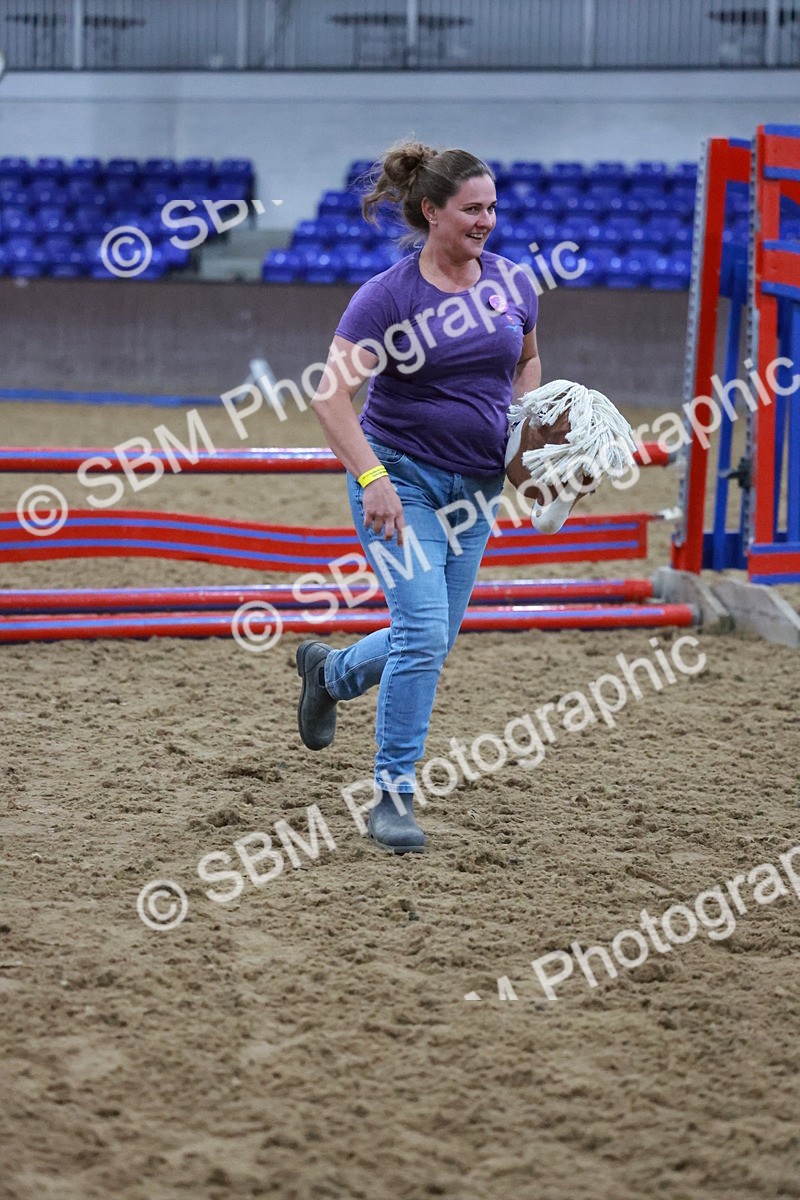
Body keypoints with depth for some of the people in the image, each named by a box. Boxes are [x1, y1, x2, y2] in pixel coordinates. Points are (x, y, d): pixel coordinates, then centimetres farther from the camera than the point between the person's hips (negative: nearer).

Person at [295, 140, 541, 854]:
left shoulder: (511, 282, 2)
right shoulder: (388, 296, -13)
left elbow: (527, 361, 21)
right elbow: (333, 394, -18)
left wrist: (522, 427, 3)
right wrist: (371, 478, -28)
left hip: (475, 486, 6)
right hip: (401, 475, -6)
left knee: (433, 641, 12)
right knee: (423, 631, -16)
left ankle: (330, 671, 43)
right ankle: (394, 794, -5)